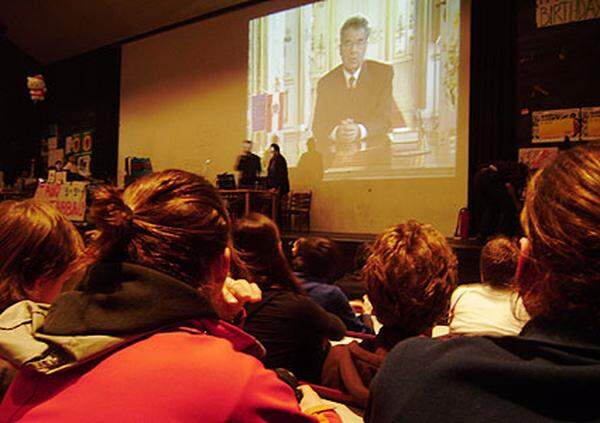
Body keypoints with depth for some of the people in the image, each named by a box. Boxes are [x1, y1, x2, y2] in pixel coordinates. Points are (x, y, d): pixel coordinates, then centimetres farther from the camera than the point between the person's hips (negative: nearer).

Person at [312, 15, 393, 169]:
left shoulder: (383, 73, 9)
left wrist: (360, 130, -25)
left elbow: (384, 118, -3)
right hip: (335, 160, 1)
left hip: (373, 158, 0)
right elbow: (317, 126, 3)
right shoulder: (326, 82, 14)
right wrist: (336, 132, -22)